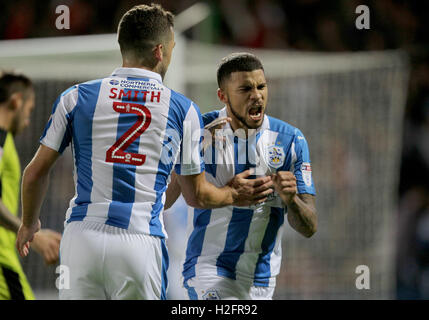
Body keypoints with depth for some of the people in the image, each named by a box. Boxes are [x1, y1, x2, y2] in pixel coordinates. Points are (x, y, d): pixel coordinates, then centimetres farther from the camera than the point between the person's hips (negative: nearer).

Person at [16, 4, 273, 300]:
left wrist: (29, 223, 28)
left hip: (82, 237, 1)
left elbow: (36, 172, 10)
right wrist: (234, 195, 34)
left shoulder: (77, 98, 6)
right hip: (142, 244, -1)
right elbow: (197, 195, 13)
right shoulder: (184, 110, 6)